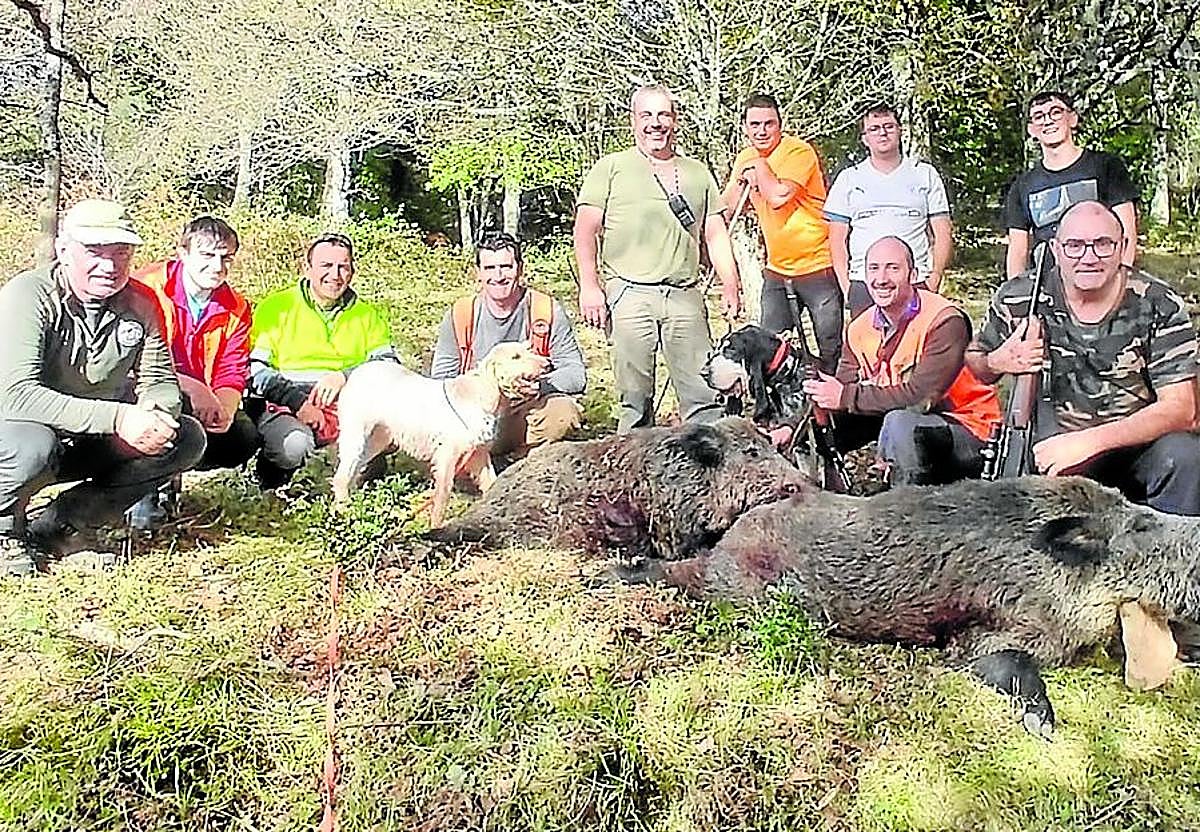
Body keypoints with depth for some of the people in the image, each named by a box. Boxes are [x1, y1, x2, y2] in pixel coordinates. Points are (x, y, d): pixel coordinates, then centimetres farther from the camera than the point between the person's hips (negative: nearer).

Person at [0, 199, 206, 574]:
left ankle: (55, 527, -6)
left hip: (92, 443, 6)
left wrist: (153, 413, -27)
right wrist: (117, 417, -40)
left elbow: (160, 381, -1)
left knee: (187, 438, -12)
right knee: (34, 446, -38)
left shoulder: (140, 303, -4)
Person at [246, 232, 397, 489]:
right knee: (294, 446, -35)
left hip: (347, 403, 2)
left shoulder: (367, 314, 17)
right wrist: (297, 401, -16)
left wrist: (345, 376, -17)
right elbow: (254, 369, -2)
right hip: (282, 403, -2)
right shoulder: (276, 307, 8)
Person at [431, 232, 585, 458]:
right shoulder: (459, 316, 0)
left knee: (564, 411, -32)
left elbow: (576, 373, -6)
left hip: (531, 411, 0)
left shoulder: (548, 311, -4)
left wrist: (539, 386, -27)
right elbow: (441, 379, 2)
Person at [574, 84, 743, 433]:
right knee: (635, 399, 0)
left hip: (685, 295, 3)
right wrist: (589, 287, -10)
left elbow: (716, 234, 20)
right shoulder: (611, 168, 9)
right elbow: (586, 230, 2)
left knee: (704, 393, -2)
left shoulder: (697, 173, 20)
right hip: (629, 293, -3)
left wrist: (730, 287, 9)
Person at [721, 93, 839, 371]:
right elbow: (724, 210, 8)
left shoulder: (798, 151, -11)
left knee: (831, 351, -3)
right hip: (776, 270, 6)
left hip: (818, 266, -6)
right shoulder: (745, 158, 10)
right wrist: (743, 178, -7)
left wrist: (759, 165, -11)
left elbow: (779, 197, -26)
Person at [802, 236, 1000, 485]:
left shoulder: (945, 321, -22)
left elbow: (921, 396, -30)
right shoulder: (859, 329, 0)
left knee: (899, 422, -35)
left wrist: (848, 397, -26)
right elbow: (841, 389, -4)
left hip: (963, 428, -7)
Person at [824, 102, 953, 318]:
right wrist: (846, 286, -2)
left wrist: (934, 280, -3)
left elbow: (943, 234, 10)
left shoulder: (926, 175, 13)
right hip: (863, 284, 0)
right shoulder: (848, 179, 13)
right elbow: (837, 239, 10)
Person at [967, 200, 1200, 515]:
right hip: (1053, 440, 1)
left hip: (1138, 439, 0)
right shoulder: (1020, 299, -7)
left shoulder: (1160, 307, -9)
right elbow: (974, 365, 10)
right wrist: (999, 362, -17)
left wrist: (1088, 441, -28)